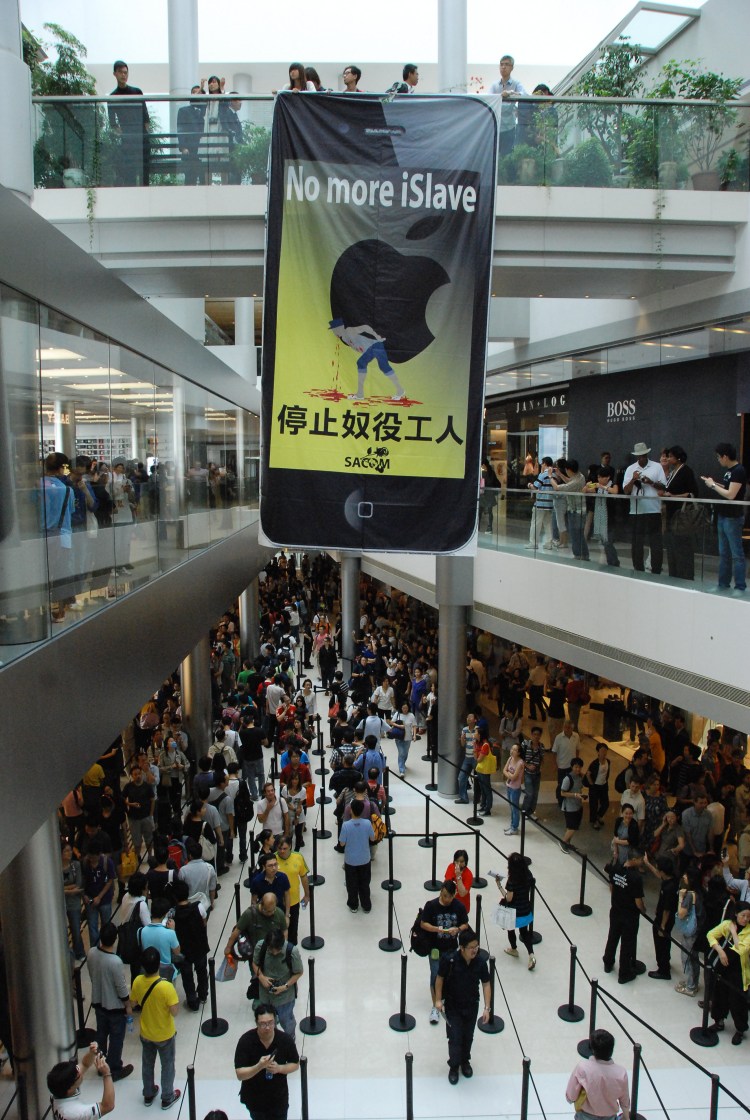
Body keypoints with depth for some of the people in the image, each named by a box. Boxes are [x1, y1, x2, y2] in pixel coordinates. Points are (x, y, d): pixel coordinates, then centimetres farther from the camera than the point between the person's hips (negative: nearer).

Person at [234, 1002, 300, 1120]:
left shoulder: (285, 1040, -20)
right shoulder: (246, 1041, -24)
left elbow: (295, 1065, -6)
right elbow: (240, 1075, -22)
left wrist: (279, 1068, -25)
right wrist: (259, 1066, -38)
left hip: (279, 1098, 0)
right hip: (254, 1098, 0)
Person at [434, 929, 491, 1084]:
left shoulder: (480, 962, -19)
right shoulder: (449, 960, -26)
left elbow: (486, 984, -7)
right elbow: (440, 978, -10)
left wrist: (487, 1008, -9)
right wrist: (438, 999, -8)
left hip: (472, 1006, 2)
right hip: (452, 1006, -2)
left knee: (468, 1036, 17)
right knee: (455, 1037, 2)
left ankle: (465, 1061, 43)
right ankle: (454, 1066, 27)